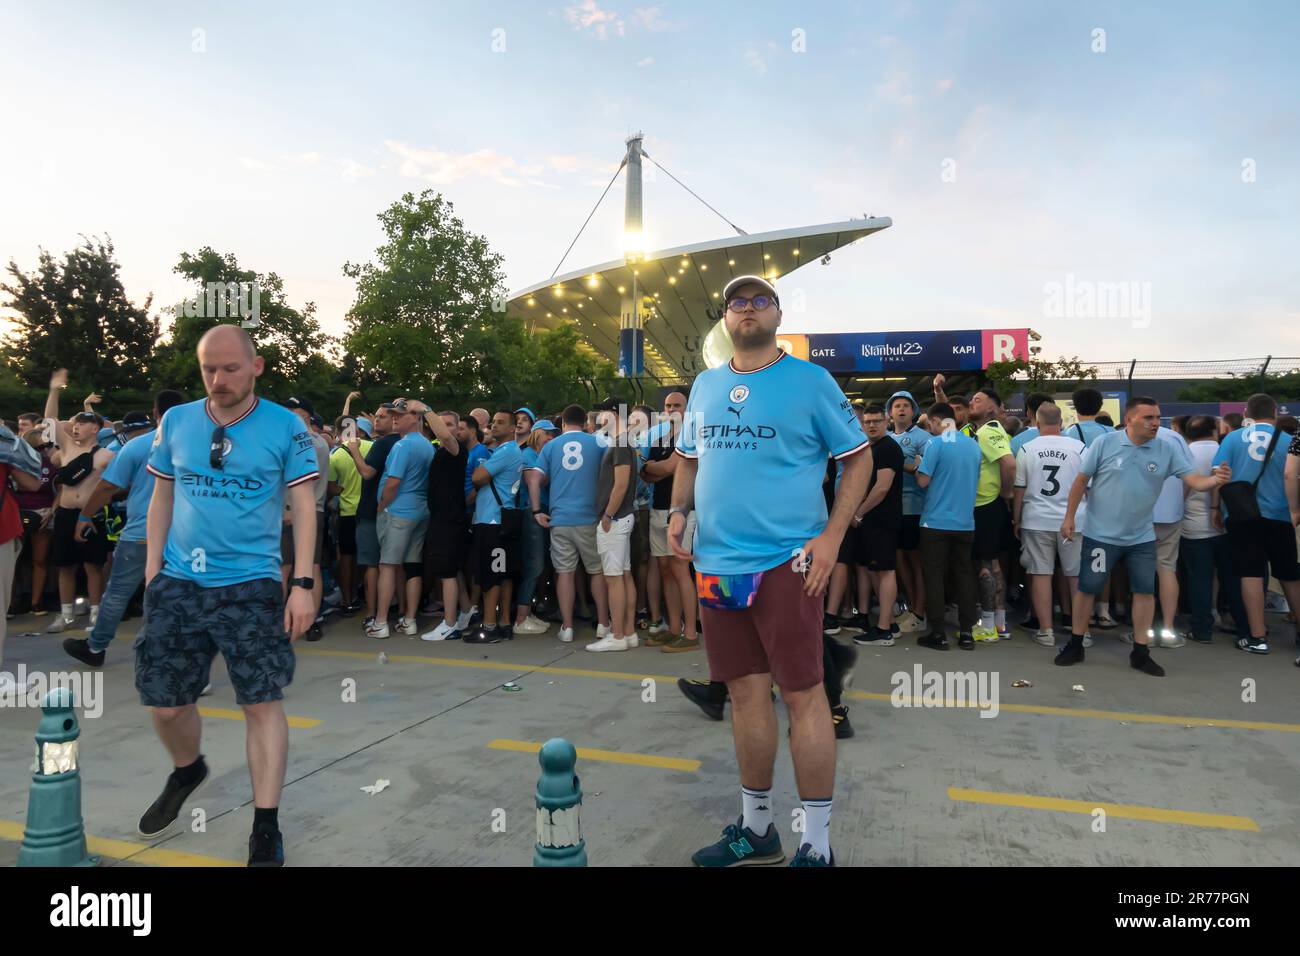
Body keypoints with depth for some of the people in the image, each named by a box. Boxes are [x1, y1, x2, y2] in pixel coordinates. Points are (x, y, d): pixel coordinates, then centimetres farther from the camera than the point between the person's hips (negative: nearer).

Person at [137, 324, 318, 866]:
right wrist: (151, 571, 7)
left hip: (252, 586, -3)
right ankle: (187, 771, 42)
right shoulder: (175, 422, 5)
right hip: (177, 583, 3)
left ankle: (266, 830, 8)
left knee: (262, 702, -4)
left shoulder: (286, 427, -5)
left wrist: (302, 585, -11)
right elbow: (161, 498, 12)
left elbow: (303, 507, -5)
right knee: (164, 703, 10)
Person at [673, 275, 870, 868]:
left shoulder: (810, 381, -2)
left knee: (803, 694, -2)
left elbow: (858, 457, 0)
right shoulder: (706, 385, 12)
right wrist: (678, 511, 4)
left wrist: (831, 536, -10)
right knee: (745, 694, 13)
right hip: (716, 562, 5)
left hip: (786, 561, -5)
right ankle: (756, 829, 28)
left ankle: (817, 846, 13)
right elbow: (689, 459, 23)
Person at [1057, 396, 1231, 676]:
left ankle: (1140, 652, 20)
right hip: (1101, 534, -3)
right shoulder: (1104, 443, -11)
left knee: (1145, 590, 7)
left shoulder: (1168, 449, -4)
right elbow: (1081, 480, -6)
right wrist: (1069, 518, -5)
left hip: (1142, 536, 3)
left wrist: (1215, 480, -33)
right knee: (1087, 588, 4)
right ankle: (1075, 645, 18)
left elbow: (1194, 480, -10)